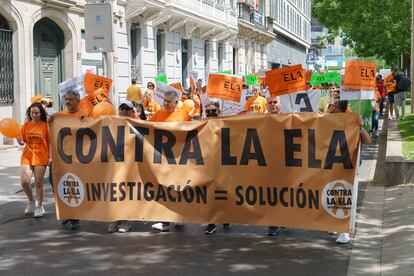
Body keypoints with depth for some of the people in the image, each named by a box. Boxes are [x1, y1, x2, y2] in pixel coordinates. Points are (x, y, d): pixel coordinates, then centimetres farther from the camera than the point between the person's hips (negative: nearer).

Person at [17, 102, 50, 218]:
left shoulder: (45, 125, -4)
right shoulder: (26, 125, 4)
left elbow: (49, 142, 0)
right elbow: (22, 142, 7)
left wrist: (50, 156, -4)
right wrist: (17, 136, -14)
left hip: (41, 157, -3)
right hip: (27, 156, 3)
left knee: (38, 183, 3)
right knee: (24, 182, -8)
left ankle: (39, 206, 21)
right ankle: (31, 201, 20)